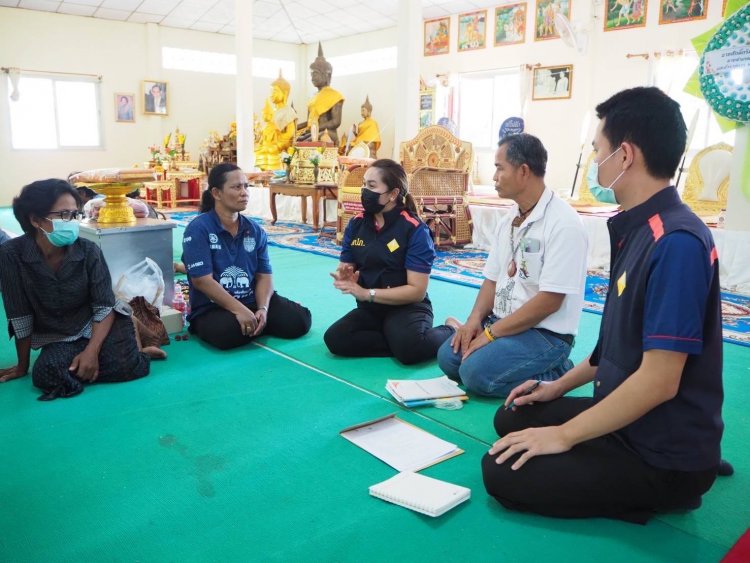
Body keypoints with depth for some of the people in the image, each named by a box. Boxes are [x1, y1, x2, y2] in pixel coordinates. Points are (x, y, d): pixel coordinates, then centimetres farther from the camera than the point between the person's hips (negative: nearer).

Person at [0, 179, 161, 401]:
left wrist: (91, 350, -25)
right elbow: (20, 316, -10)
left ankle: (130, 346, 8)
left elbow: (104, 307, -12)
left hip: (98, 324, -1)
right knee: (45, 376, -28)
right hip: (57, 338, 1)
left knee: (125, 366, -27)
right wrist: (23, 365, -1)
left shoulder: (88, 251, -15)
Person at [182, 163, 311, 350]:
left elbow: (264, 276, 4)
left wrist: (262, 309, -16)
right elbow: (202, 280, -17)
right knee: (228, 332, -36)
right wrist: (240, 310, -24)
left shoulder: (255, 230, 6)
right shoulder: (198, 229, -9)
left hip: (252, 301, 4)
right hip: (212, 308, -3)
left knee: (299, 320, -14)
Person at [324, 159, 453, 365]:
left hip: (407, 307, -4)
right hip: (370, 308, 5)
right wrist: (344, 277, -18)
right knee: (334, 338, -22)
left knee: (410, 348, -34)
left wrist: (367, 293, -21)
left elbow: (417, 290, -16)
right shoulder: (356, 224, 2)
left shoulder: (414, 230, -13)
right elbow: (344, 270, 8)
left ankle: (449, 333, -1)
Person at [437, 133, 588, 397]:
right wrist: (475, 320, -8)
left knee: (476, 372, -22)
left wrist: (491, 333, -19)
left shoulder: (563, 224, -19)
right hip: (502, 322, 8)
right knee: (449, 357, -4)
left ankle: (553, 375, -2)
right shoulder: (508, 220, 7)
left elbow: (550, 300, -22)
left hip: (546, 333, -7)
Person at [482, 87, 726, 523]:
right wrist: (559, 387, 17)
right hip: (627, 421, 9)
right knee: (512, 420, 16)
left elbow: (659, 380, -28)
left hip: (664, 455, -9)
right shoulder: (639, 229, 4)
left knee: (503, 473, -13)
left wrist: (563, 435, -19)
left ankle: (660, 493, 1)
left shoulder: (676, 243, -27)